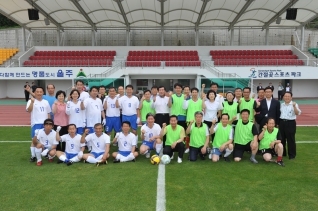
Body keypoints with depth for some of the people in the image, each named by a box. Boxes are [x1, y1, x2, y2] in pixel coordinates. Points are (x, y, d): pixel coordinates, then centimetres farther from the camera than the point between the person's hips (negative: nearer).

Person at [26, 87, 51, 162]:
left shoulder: (45, 102, 13)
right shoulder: (31, 101, 0)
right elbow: (29, 110, -16)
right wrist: (32, 102, -28)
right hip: (36, 123, -3)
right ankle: (33, 156, 7)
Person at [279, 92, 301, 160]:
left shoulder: (294, 104, -4)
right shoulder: (281, 105, 11)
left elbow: (297, 113, -17)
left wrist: (294, 106, -31)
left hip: (290, 123, -5)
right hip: (282, 122, 5)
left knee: (291, 139, 0)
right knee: (282, 139, 11)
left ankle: (292, 155, 12)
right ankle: (282, 153, 25)